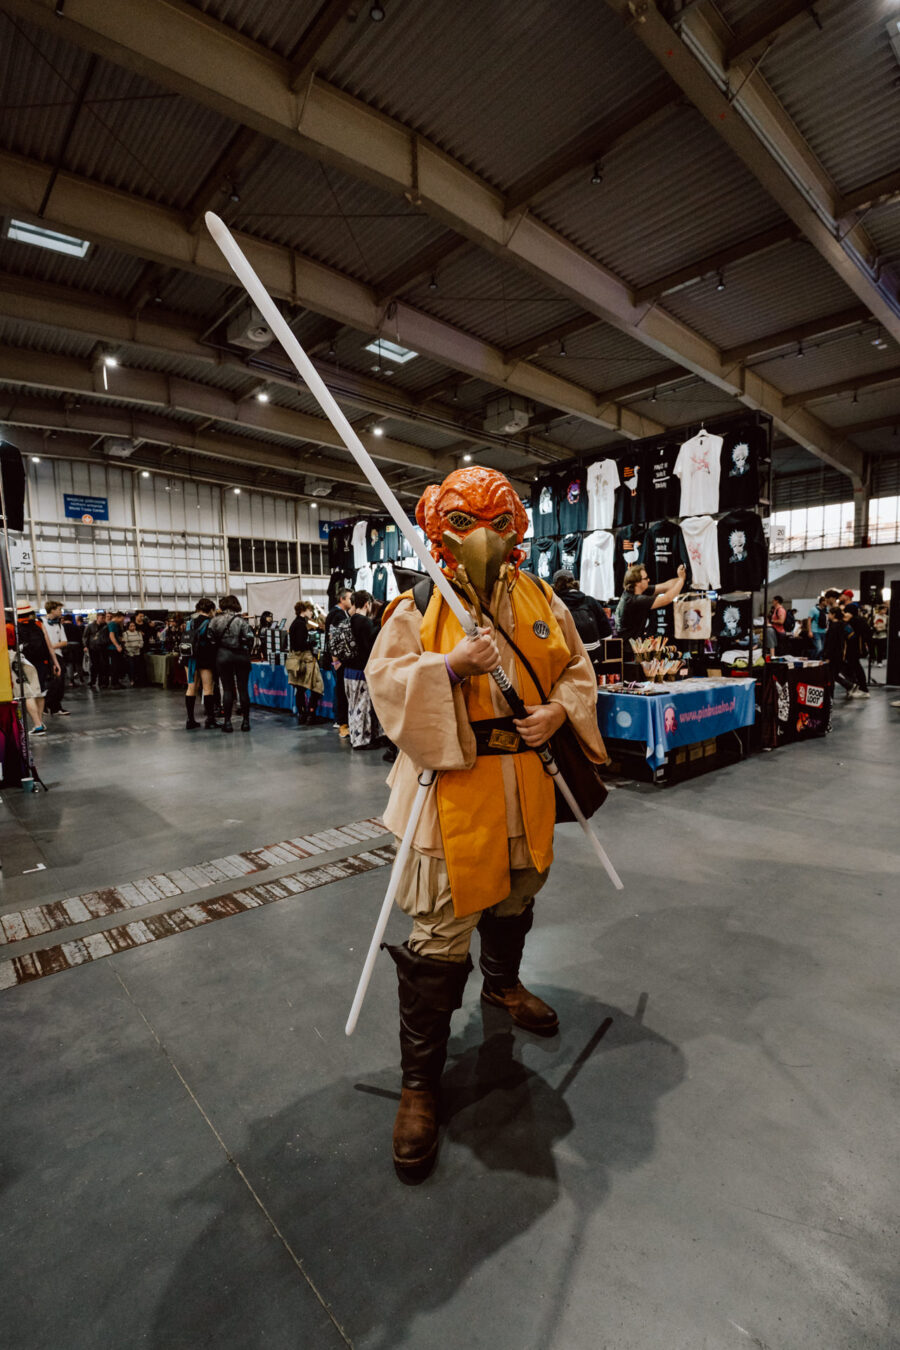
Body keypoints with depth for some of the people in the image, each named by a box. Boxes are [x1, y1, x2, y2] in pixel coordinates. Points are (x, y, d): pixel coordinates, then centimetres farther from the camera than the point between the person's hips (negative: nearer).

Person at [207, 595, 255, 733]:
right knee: (243, 689, 5)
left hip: (223, 656, 1)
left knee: (227, 689, 6)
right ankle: (245, 721, 8)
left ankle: (227, 722, 6)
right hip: (241, 656, -1)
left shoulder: (216, 620, 1)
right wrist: (248, 653, 3)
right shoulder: (241, 620, -5)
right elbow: (249, 637, -11)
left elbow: (210, 638, -1)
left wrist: (216, 651, 11)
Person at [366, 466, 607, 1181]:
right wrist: (451, 665, -26)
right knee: (440, 927, -2)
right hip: (451, 781, -5)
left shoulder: (544, 602, 6)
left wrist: (559, 709, -8)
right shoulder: (416, 607, -6)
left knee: (517, 892, 26)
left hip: (527, 778, 6)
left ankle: (503, 983, 57)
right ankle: (420, 1080, 18)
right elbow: (384, 682, -11)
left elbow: (578, 669, 12)